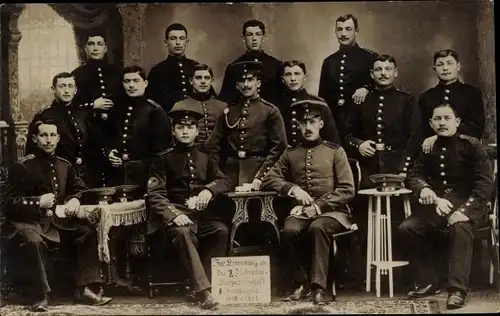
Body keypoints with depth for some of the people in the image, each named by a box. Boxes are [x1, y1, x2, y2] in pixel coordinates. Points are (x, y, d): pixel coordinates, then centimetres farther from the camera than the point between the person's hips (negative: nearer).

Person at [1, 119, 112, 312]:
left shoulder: (65, 165, 12)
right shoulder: (21, 167, -5)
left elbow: (80, 189, 22)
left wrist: (75, 200, -3)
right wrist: (38, 202, -22)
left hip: (59, 221, 6)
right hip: (27, 222, -6)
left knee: (89, 231, -13)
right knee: (33, 241, -38)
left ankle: (84, 290, -9)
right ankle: (40, 297, -26)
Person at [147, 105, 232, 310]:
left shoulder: (204, 159, 20)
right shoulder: (163, 159, 6)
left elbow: (224, 181, 15)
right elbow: (155, 194, -4)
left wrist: (209, 189, -9)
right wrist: (173, 214, -23)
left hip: (201, 215, 4)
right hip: (176, 215, -4)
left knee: (222, 230, -27)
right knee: (183, 233, -36)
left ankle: (203, 280, -19)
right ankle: (203, 290, -40)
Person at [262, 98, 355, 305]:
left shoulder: (335, 152, 6)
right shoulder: (291, 154, 14)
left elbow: (348, 190, -1)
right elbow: (269, 179, 12)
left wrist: (319, 206, -13)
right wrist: (293, 189, -7)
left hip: (331, 211, -2)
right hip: (301, 211, 2)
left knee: (318, 227, -36)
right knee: (290, 230, -31)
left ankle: (319, 287, -29)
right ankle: (301, 284, -13)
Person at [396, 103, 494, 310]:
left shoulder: (471, 146, -5)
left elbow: (485, 183, -12)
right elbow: (413, 175, 11)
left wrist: (465, 211, -25)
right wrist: (424, 188, -14)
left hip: (466, 206, -5)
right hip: (436, 205, 5)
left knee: (460, 228, -37)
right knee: (405, 230, -16)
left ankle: (458, 289, -33)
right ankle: (427, 282, 0)